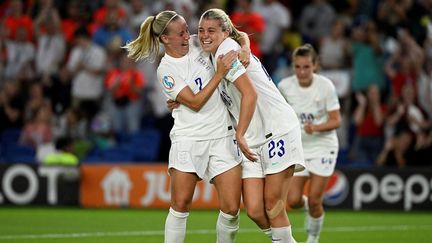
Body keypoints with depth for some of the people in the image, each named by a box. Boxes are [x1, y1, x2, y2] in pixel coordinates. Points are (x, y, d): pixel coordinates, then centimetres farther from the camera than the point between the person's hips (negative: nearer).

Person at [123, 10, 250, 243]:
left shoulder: (196, 43, 5)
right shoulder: (166, 70, -7)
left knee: (231, 209, -6)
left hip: (221, 135, 3)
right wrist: (220, 73, -18)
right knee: (180, 206, -7)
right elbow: (195, 103, -15)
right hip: (188, 140, -3)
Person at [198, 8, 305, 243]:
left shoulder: (226, 50, -12)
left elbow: (250, 94, -20)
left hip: (278, 130, -8)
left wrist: (240, 135, -19)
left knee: (272, 206, -9)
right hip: (253, 140, 8)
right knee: (254, 210, -4)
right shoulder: (217, 54, 15)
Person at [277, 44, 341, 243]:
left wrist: (316, 127, -30)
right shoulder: (285, 86, -8)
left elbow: (336, 121, -14)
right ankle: (307, 204, 29)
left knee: (314, 201, -7)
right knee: (293, 201, -7)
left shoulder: (325, 86, -16)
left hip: (323, 146, -3)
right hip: (297, 147, 3)